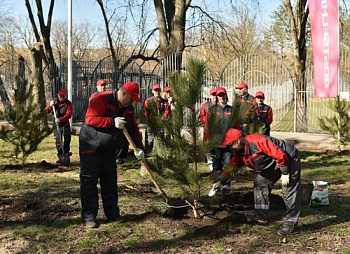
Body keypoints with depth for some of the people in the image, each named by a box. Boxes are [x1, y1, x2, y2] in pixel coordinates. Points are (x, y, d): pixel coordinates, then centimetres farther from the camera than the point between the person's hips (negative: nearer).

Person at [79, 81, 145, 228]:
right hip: (90, 147, -7)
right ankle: (89, 216, -1)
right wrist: (113, 122, -32)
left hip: (109, 150, 7)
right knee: (89, 181, -6)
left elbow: (133, 129, 5)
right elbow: (90, 119, -28)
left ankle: (112, 213, 19)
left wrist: (139, 147, -8)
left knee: (110, 181, 10)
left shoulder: (128, 108, 2)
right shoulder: (102, 99, -21)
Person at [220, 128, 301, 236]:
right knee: (260, 183, 8)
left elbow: (280, 155, -31)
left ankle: (291, 223, 0)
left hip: (289, 159, -9)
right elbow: (233, 166, 6)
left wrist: (284, 173, -23)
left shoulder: (258, 141, -34)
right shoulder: (239, 152, -5)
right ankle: (261, 215, 15)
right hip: (272, 164, 9)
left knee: (289, 192, -9)